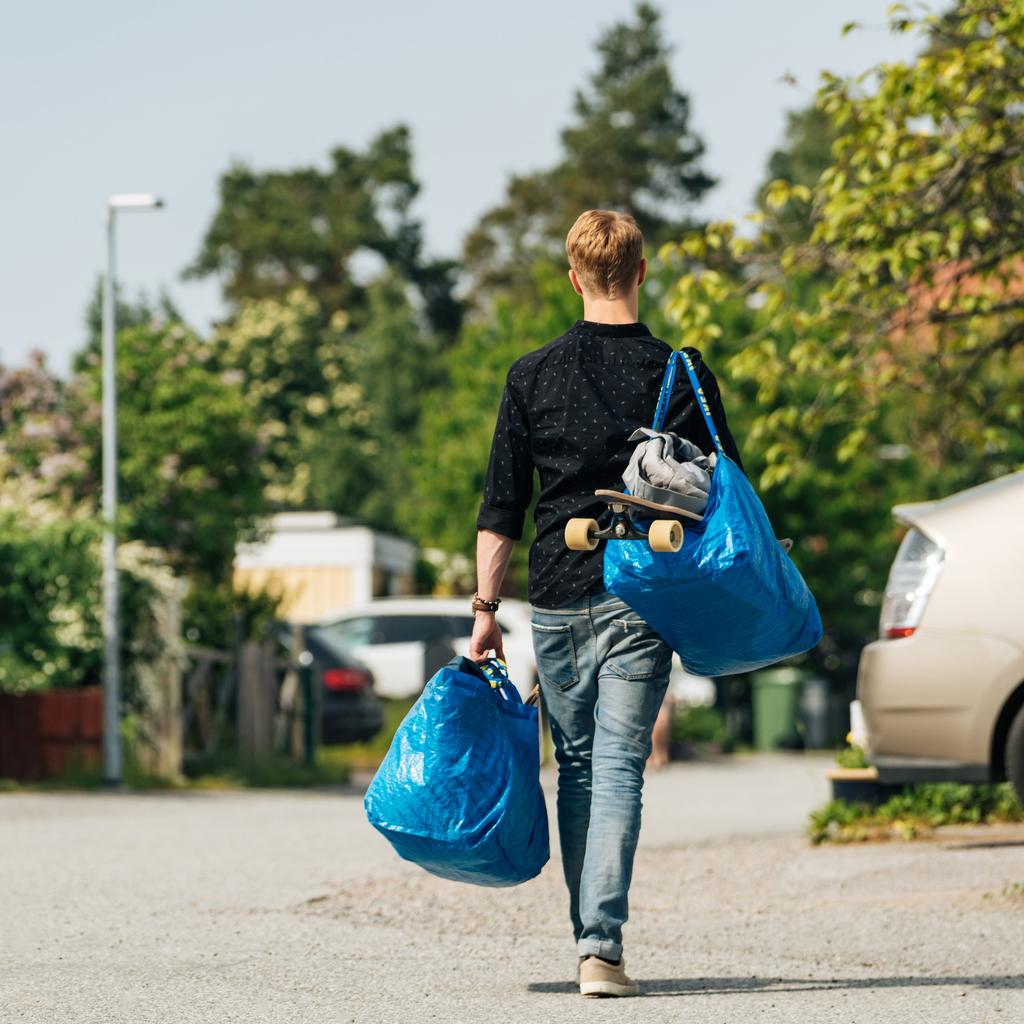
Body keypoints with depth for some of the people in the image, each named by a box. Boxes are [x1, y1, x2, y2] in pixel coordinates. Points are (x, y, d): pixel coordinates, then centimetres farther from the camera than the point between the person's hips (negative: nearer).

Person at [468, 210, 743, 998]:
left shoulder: (532, 376, 2)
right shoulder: (681, 374, -2)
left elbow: (501, 508, 4)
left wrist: (486, 608, 9)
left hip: (557, 601, 2)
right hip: (640, 600, -2)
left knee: (576, 771, 14)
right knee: (618, 771, -3)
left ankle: (590, 938, 18)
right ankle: (603, 943, -15)